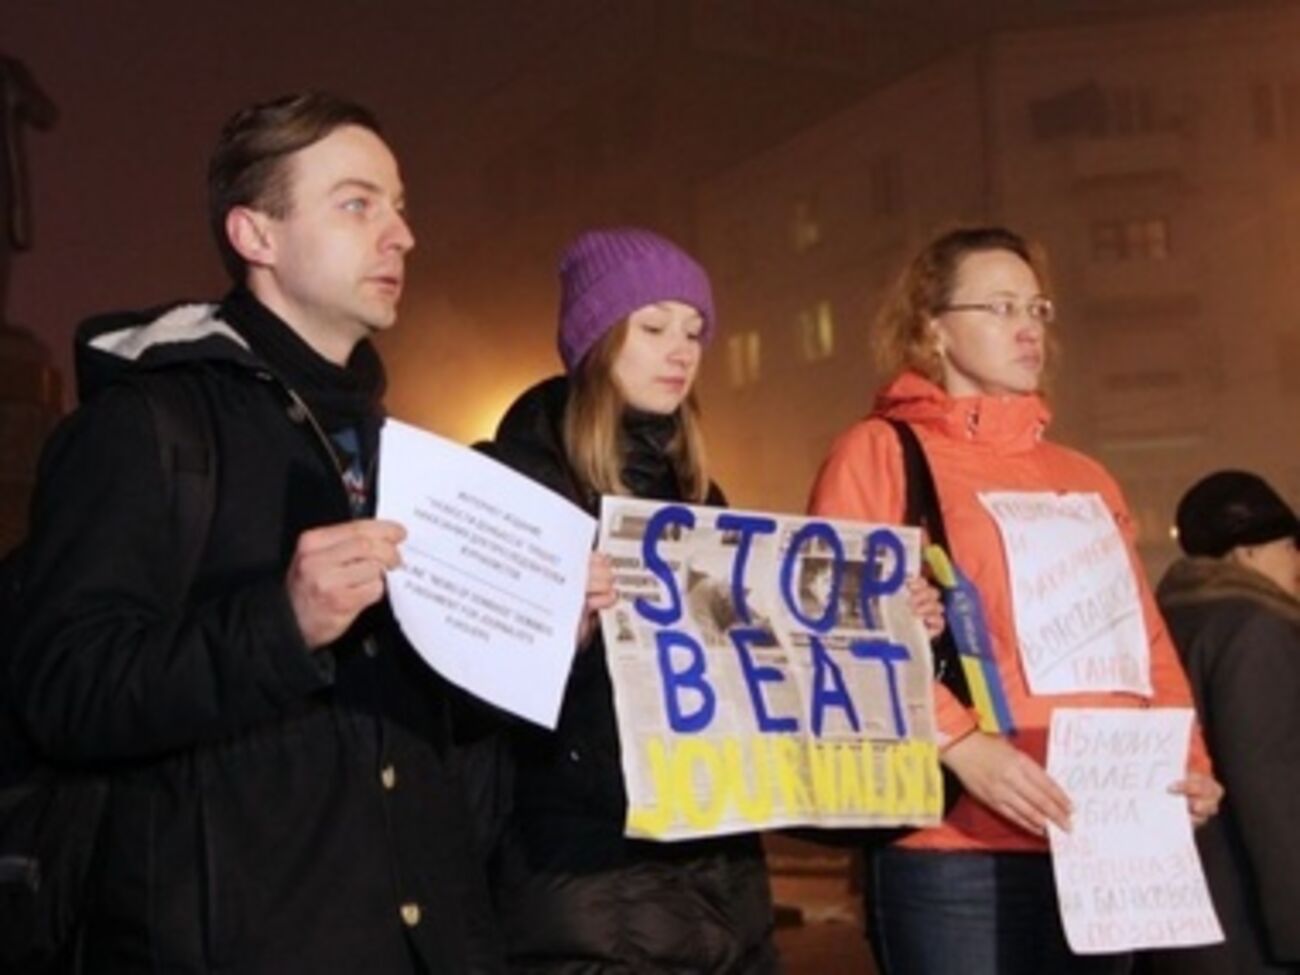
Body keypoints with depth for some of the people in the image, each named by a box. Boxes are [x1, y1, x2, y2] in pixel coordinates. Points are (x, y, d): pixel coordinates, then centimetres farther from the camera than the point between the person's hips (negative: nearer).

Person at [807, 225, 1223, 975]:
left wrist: (1187, 760, 5)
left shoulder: (1084, 479, 20)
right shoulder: (880, 451, 0)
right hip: (959, 852, -6)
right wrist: (960, 744, -21)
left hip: (1108, 848, 6)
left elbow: (1146, 641, 21)